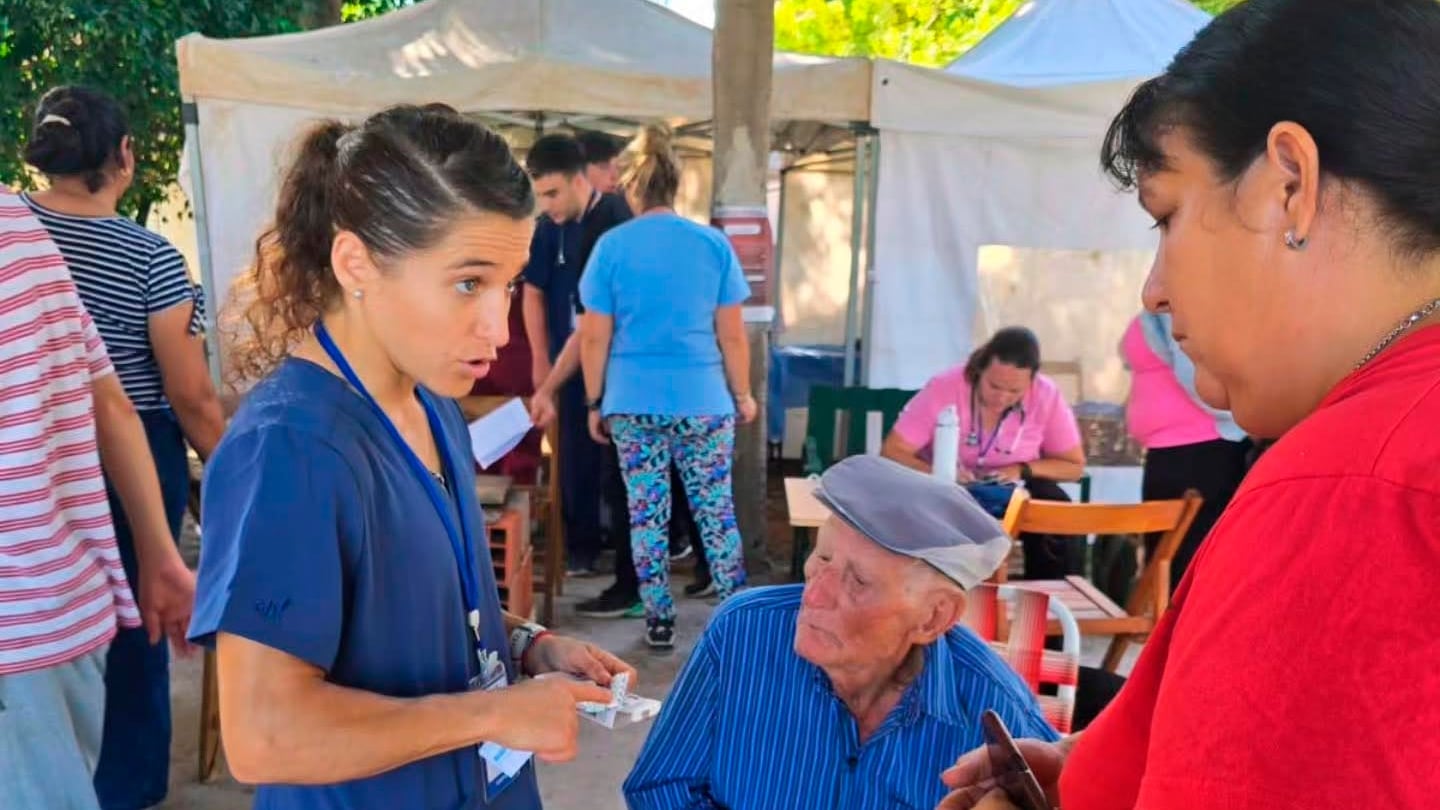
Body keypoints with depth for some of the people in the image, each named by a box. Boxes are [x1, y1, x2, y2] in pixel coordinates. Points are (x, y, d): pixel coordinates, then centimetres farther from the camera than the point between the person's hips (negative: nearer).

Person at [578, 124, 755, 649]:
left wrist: (594, 402, 9)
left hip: (632, 403, 0)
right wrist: (743, 394, 13)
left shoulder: (612, 247, -3)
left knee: (646, 514, 9)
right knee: (716, 511, 9)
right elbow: (732, 335, 1)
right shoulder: (714, 244, -1)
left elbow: (594, 338, -1)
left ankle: (659, 620, 16)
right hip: (703, 401, 0)